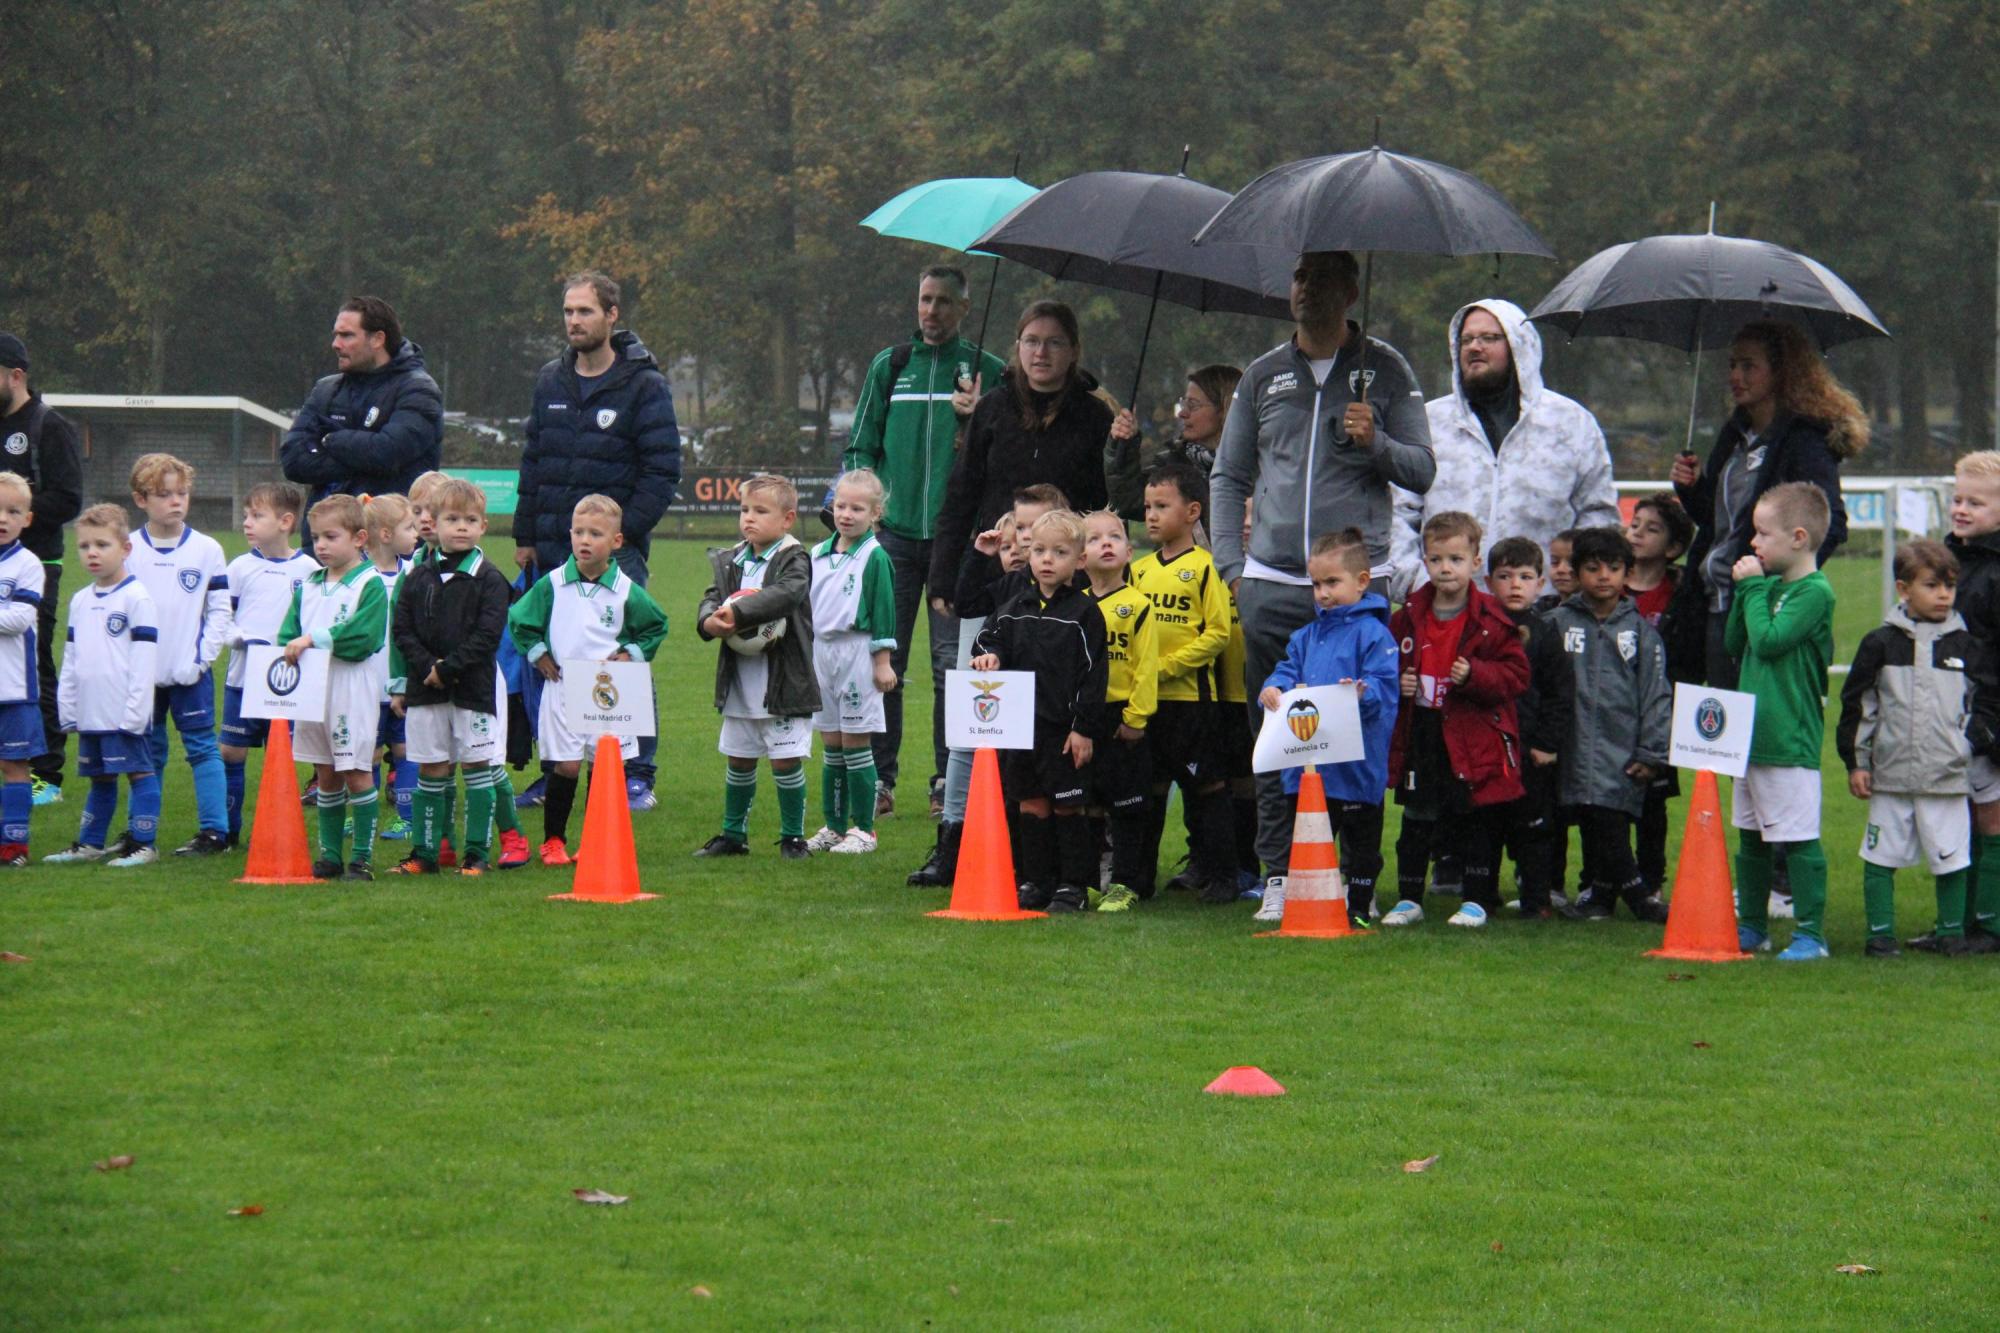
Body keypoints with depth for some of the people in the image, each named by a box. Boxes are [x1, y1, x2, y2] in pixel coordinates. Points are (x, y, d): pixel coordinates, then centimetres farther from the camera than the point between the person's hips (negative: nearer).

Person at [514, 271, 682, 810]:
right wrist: (524, 535, 11)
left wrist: (626, 531, -13)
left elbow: (662, 469, -6)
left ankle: (638, 776, 0)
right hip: (553, 551, 5)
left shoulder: (643, 385, -3)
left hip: (617, 549, -5)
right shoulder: (551, 382, 13)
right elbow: (533, 460, 17)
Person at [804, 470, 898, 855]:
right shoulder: (819, 555, 11)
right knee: (831, 746, 11)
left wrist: (883, 661, -10)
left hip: (857, 653, -6)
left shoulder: (874, 558, -8)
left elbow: (884, 612, -8)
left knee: (855, 744, -3)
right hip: (822, 651, 6)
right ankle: (833, 827, 17)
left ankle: (863, 830, 3)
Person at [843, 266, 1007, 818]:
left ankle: (949, 781, 6)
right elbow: (860, 445, 15)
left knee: (954, 664, 0)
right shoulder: (889, 367, 13)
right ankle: (880, 777, 8)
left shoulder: (986, 371, 6)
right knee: (882, 661, 1)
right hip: (894, 533, 2)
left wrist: (975, 423, -13)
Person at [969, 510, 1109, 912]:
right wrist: (989, 655, -8)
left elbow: (1094, 673, -8)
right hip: (1022, 725, 5)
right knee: (1031, 804, 9)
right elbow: (991, 636, 18)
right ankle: (1035, 882, 17)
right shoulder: (1016, 608, 9)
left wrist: (1085, 728, -12)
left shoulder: (1084, 612, -6)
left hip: (1066, 728, -5)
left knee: (1067, 805, 1)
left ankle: (1073, 886, 7)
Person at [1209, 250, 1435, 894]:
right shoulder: (1263, 375, 14)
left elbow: (1423, 471, 6)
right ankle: (1278, 871, 6)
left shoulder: (1385, 370, 8)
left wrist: (1375, 443, -14)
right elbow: (1228, 478, 18)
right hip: (1272, 585, 2)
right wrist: (1231, 564, 7)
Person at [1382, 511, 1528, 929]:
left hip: (1474, 739, -4)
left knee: (1475, 822, 5)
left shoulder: (1491, 620, -7)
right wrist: (1398, 683, -2)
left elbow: (1515, 673, -8)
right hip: (1421, 734, 4)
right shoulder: (1408, 616, 6)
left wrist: (1474, 675, -22)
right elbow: (1389, 663, 19)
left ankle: (1476, 900, 13)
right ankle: (1409, 898, 18)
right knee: (1416, 821, 9)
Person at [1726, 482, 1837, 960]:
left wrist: (1755, 588, -11)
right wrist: (1745, 591, 4)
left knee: (1799, 840, -5)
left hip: (1790, 740, -9)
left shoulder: (1815, 591, -13)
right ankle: (1751, 927, 26)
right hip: (1751, 735, 9)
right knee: (1751, 839, 16)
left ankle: (1811, 933, 0)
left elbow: (1769, 640, -22)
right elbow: (1734, 645, 14)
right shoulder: (1772, 585, 13)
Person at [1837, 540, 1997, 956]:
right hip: (1890, 776, 0)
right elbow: (1857, 704, 5)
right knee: (1880, 857, 3)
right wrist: (1856, 762, 2)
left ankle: (1951, 931, 19)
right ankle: (1880, 933, 12)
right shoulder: (1881, 644, 2)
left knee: (1951, 859, 5)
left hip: (1947, 777, 0)